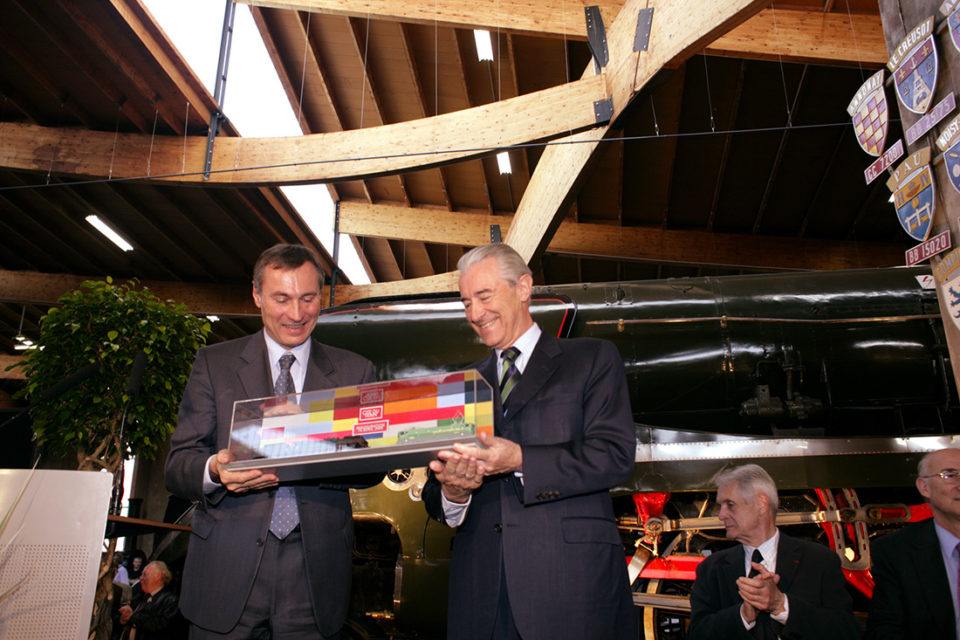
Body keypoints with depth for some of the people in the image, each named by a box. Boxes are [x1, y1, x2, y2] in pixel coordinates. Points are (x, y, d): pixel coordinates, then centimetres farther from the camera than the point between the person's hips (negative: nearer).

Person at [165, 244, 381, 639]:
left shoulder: (354, 371, 6)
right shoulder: (214, 363, 5)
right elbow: (177, 465, 0)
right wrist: (215, 470, -24)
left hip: (314, 574, 1)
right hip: (227, 572, 0)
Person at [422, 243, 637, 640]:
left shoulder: (592, 360, 5)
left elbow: (616, 455, -8)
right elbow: (435, 496, 14)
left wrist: (521, 461, -20)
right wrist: (452, 492, -10)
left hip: (571, 581, -3)